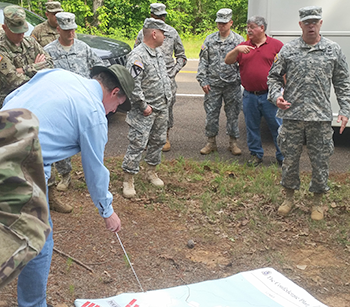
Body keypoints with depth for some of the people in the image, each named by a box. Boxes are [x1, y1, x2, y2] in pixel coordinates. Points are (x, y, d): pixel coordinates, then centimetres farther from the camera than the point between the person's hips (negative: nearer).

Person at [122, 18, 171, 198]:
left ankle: (151, 172, 35)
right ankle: (128, 180, 2)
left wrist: (167, 97, 15)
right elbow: (133, 86, -25)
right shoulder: (137, 56, -19)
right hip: (144, 112, -9)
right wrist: (144, 107, -19)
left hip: (161, 109, 9)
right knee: (137, 145, -6)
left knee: (158, 141, 17)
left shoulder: (158, 53, 12)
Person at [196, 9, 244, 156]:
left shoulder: (239, 40, 2)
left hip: (232, 85, -1)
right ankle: (211, 142, 18)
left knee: (233, 115, 6)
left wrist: (240, 79, -6)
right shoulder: (209, 40, 7)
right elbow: (203, 61, 8)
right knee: (211, 114, 5)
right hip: (212, 84, 2)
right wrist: (203, 80, 1)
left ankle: (233, 143, 17)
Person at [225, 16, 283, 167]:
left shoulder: (276, 45, 2)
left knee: (277, 126, 1)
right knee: (252, 127, 11)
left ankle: (283, 157, 12)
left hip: (270, 96, -3)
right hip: (249, 96, 3)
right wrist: (237, 50, -14)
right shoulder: (243, 46, 11)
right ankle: (256, 154, 26)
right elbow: (227, 61, 4)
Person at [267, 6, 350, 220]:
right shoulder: (288, 50, 4)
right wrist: (276, 96, -7)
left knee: (321, 162, 7)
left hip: (321, 117, 0)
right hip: (292, 116, 0)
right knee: (290, 159, 9)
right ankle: (289, 197, 30)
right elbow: (274, 77, 11)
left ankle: (318, 201, 26)